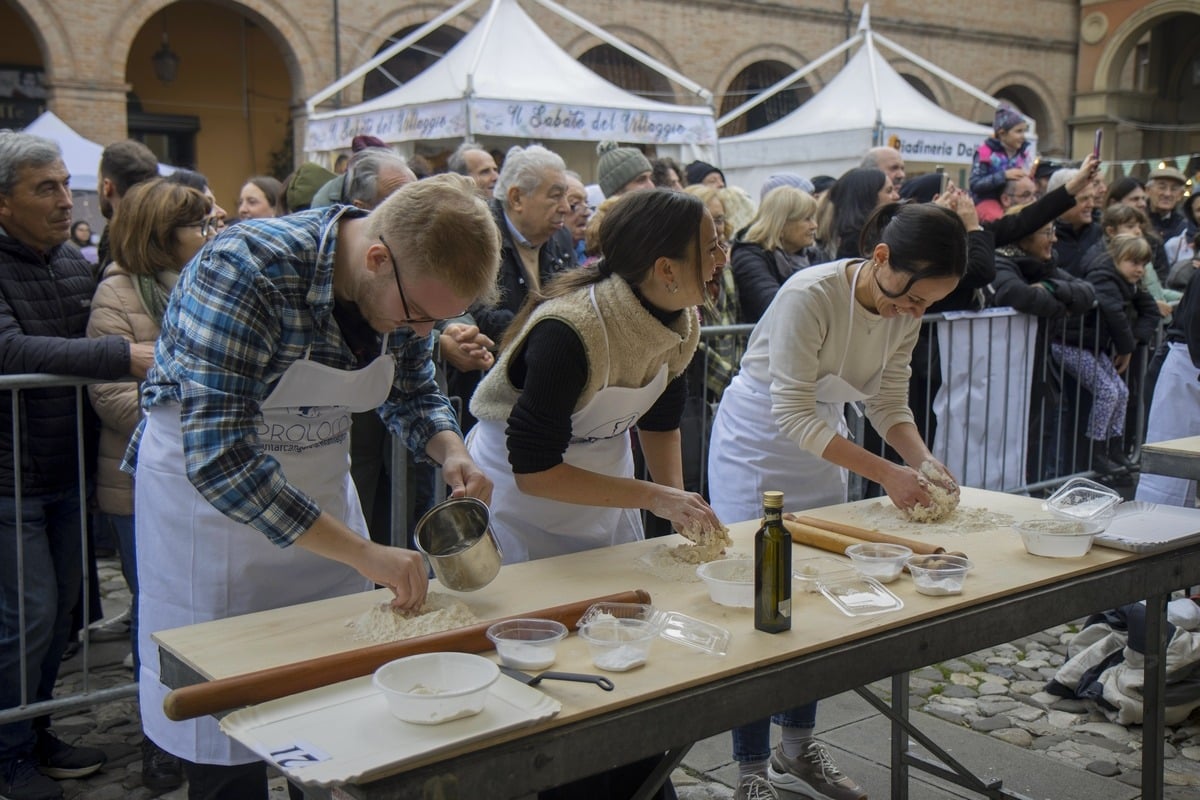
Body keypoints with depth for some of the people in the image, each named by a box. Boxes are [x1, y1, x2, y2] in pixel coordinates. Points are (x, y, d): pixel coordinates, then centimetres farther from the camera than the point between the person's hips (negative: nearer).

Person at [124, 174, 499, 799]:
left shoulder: (412, 282, -11)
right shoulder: (242, 271, -31)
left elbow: (413, 394, 7)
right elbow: (219, 460, -35)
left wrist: (451, 452, -15)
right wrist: (363, 553, -34)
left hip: (318, 485, 6)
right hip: (205, 488, -5)